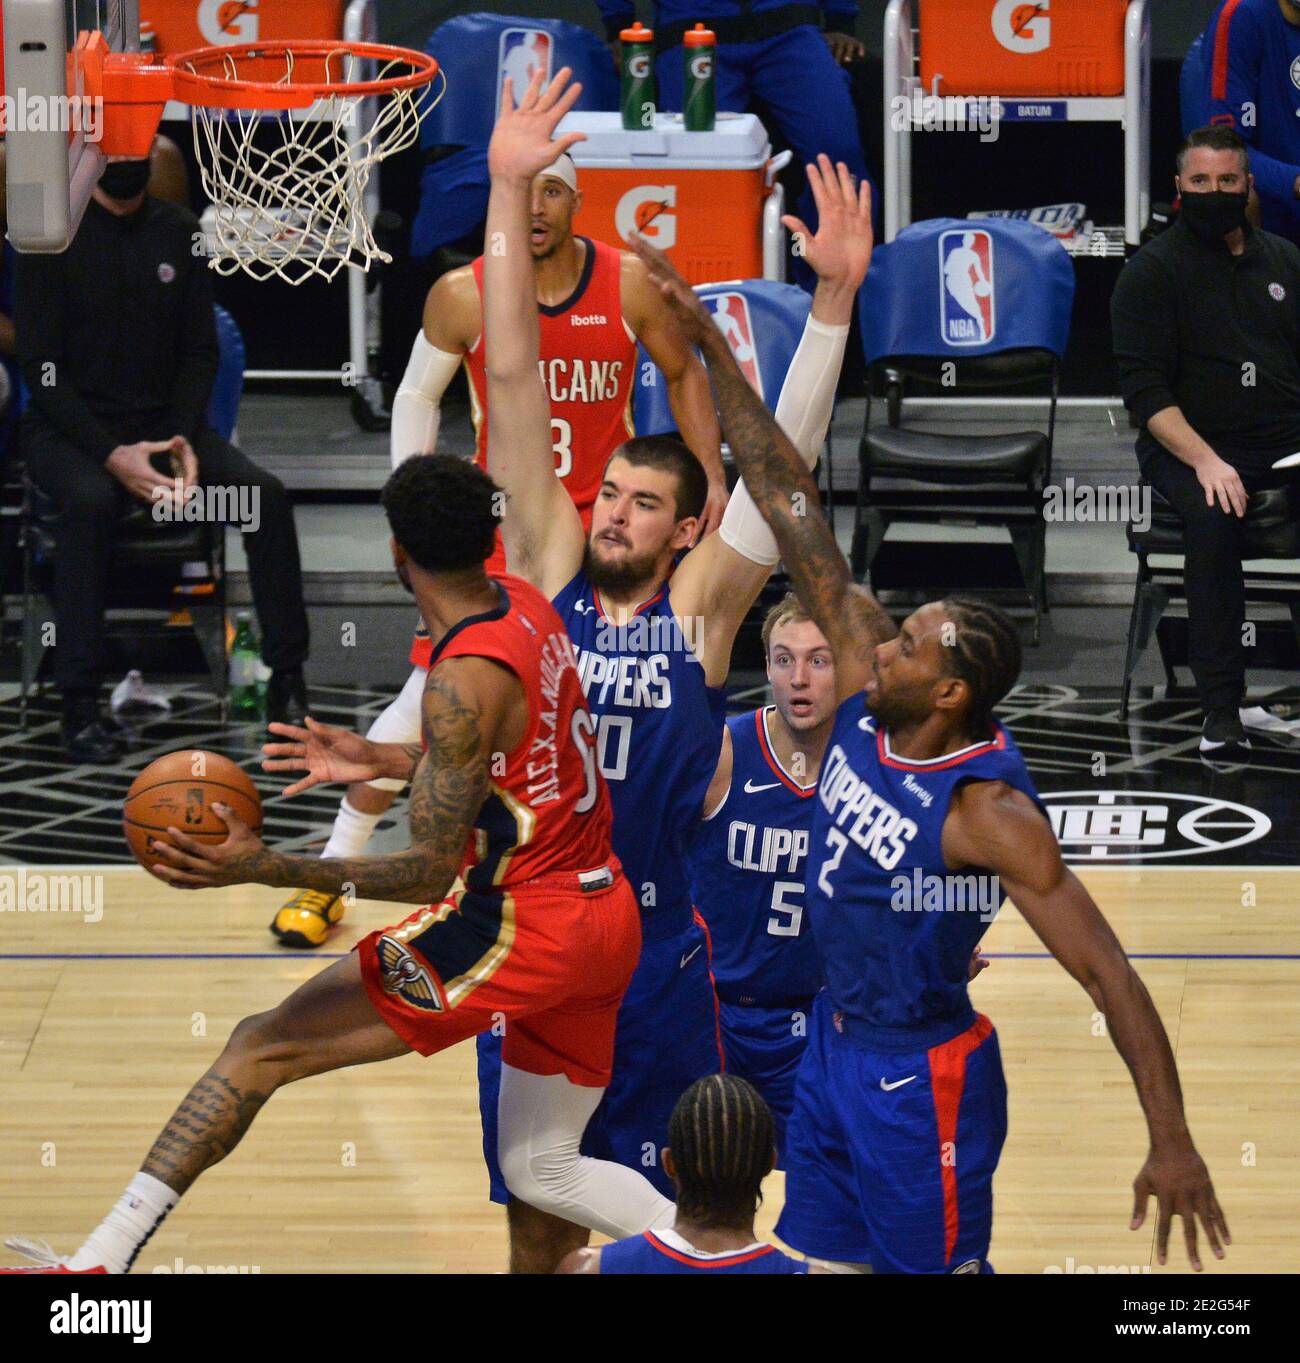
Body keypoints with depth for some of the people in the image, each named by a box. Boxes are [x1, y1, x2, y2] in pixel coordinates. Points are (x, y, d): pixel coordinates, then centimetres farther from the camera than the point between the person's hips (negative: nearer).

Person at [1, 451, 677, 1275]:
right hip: (607, 916, 9)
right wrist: (383, 762, 22)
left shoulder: (465, 679, -20)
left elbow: (432, 871, -21)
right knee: (542, 1169, 23)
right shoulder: (525, 606, 6)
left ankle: (100, 1263, -11)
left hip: (518, 925, -9)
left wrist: (266, 867, -27)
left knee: (266, 1048, -6)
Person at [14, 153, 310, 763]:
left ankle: (287, 682, -15)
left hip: (163, 422, 4)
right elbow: (43, 369, -12)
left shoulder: (178, 232, 5)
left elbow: (200, 353, 7)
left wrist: (184, 441, -12)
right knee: (90, 501, -37)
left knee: (267, 493, -21)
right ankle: (80, 705, -33)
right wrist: (112, 455, -24)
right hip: (68, 431, -4)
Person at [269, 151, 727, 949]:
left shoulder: (631, 284, -10)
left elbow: (684, 374, 7)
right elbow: (418, 396, 3)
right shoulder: (463, 296, -12)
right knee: (427, 702, -5)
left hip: (605, 519, 1)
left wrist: (712, 479, -1)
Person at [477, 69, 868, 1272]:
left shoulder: (702, 604, -3)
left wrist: (834, 297, -23)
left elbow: (785, 459, -12)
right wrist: (509, 193, -8)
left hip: (654, 948, -1)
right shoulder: (548, 568, 0)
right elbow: (515, 381, -4)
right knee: (537, 1222, 10)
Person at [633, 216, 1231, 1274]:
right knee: (829, 1262, 16)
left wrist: (1172, 1142, -33)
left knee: (940, 1268, 3)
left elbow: (1108, 974, -26)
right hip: (834, 1045, 8)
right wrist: (708, 345, -4)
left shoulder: (990, 813, -26)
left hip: (920, 1076, -8)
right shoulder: (869, 693, -6)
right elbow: (794, 511, -4)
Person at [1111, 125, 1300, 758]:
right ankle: (1221, 708, -32)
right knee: (1213, 518, -36)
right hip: (1190, 445, -4)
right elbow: (1144, 388, -7)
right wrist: (1205, 462, -21)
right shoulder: (1151, 271, 2)